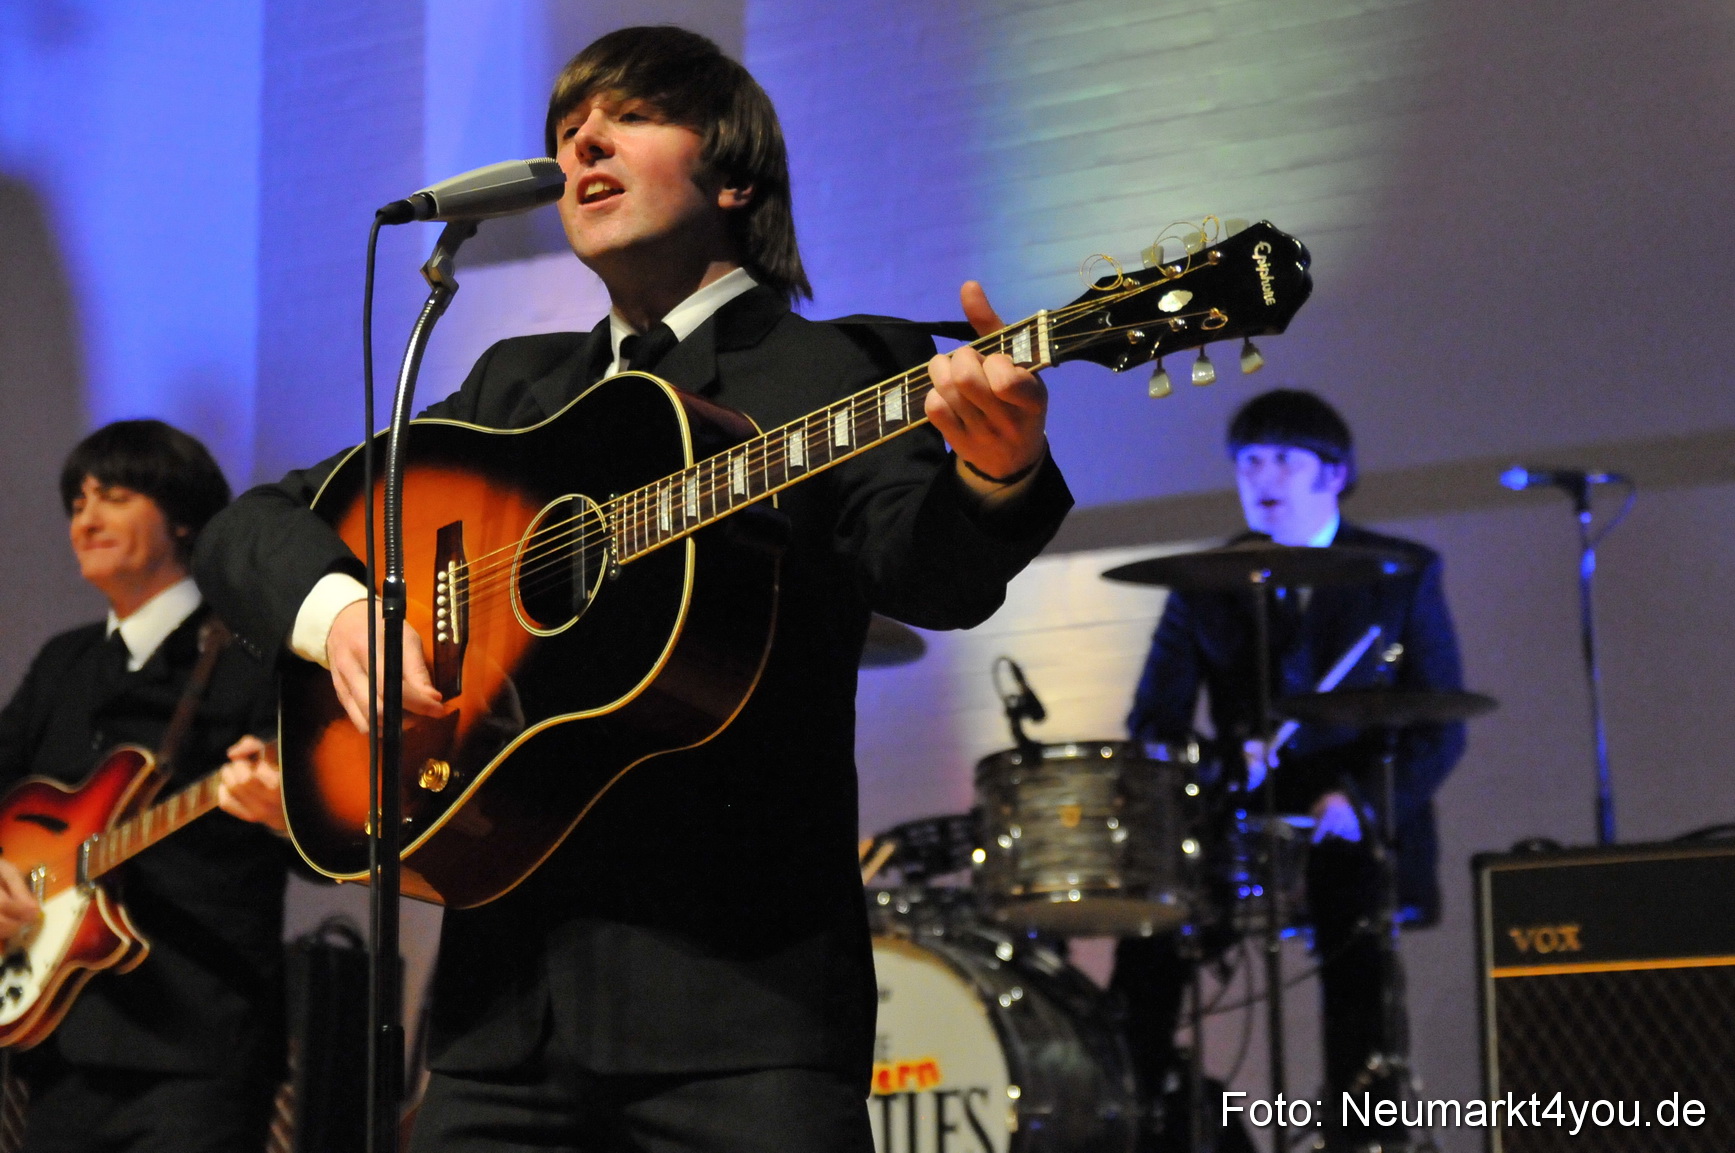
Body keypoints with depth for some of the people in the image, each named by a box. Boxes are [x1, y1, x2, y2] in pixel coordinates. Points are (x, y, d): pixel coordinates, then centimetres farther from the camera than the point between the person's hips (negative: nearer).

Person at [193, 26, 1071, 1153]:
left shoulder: (836, 374, 4)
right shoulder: (519, 385, 19)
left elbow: (924, 570, -15)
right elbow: (250, 528, 18)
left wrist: (995, 476, -38)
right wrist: (334, 608, -4)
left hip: (738, 984, -4)